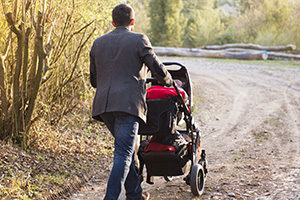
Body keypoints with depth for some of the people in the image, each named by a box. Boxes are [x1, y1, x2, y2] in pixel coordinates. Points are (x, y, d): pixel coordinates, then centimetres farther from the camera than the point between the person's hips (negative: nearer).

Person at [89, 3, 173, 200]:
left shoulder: (98, 43, 17)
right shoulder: (139, 40, 1)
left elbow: (93, 79, 22)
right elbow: (158, 69, 1)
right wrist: (168, 81, 23)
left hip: (103, 103, 6)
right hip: (129, 103, -6)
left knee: (127, 148, 19)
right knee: (123, 154, -8)